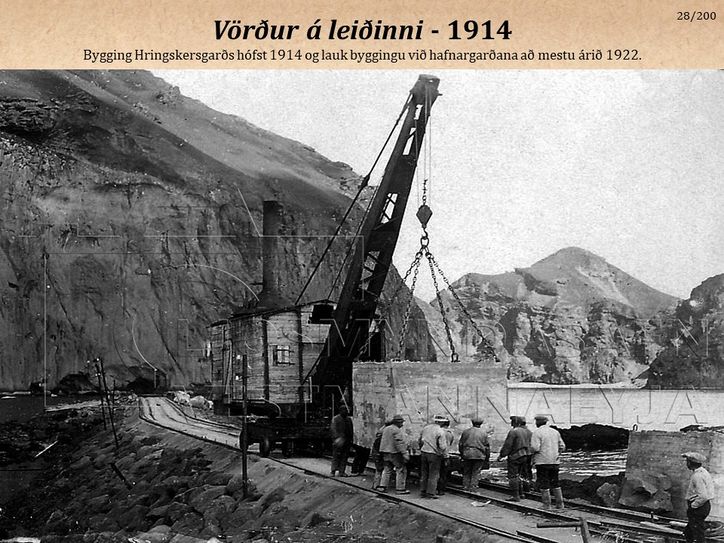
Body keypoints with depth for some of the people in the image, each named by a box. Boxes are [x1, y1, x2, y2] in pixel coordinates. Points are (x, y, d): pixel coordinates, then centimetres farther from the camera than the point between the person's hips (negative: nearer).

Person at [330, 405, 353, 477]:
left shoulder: (349, 419, 17)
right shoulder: (335, 418, 0)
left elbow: (351, 430, 21)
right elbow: (333, 428, -11)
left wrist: (351, 440, 12)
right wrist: (337, 437, -24)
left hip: (347, 441, 5)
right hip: (339, 441, -5)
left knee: (344, 457, 2)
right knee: (336, 456, -5)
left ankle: (342, 471, 5)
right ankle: (333, 471, -1)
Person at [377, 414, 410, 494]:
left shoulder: (386, 429, 13)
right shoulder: (397, 431, -14)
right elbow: (399, 443, -22)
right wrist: (405, 453, -22)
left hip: (386, 452, 8)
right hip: (395, 453, -8)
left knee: (387, 469, 16)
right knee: (401, 470, 0)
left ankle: (382, 486, 11)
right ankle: (400, 488, 1)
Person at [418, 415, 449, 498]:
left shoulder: (425, 428, 5)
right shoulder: (440, 431, -13)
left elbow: (420, 441, 11)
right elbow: (443, 446, -16)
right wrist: (444, 455, 0)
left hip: (423, 453, 6)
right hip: (434, 454, -6)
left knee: (424, 473, 14)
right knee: (434, 475, 4)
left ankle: (423, 491, 20)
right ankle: (430, 492, 5)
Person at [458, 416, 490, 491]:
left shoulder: (466, 432, 7)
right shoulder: (483, 433, 3)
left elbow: (460, 444, 11)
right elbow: (487, 446, 3)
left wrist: (461, 454, 22)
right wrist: (487, 457, 11)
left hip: (467, 454, 2)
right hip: (479, 455, -2)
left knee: (466, 472, 11)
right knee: (475, 473, 4)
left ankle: (465, 486, 11)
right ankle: (473, 487, 2)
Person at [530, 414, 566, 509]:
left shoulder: (537, 432, -9)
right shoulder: (555, 432, 9)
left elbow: (535, 448, -18)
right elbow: (562, 447, 10)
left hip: (542, 461, -6)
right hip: (555, 461, 6)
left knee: (544, 484, 1)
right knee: (555, 483, 15)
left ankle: (546, 505, 1)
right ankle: (559, 504, 14)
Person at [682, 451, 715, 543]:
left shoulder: (697, 476, -22)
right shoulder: (703, 472, 10)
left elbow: (703, 496, -29)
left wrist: (692, 506, -16)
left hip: (698, 508, -10)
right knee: (688, 532, 19)